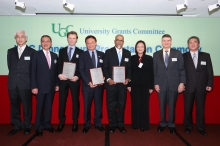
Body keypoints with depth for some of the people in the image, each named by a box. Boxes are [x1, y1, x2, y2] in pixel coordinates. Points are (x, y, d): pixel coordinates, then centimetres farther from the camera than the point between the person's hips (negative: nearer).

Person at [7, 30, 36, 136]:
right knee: (14, 106, 11)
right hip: (13, 84, 4)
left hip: (26, 84, -3)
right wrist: (14, 77, 6)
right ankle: (17, 125, 26)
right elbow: (10, 67, 13)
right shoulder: (10, 51, 12)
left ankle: (27, 126, 20)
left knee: (27, 106, 4)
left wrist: (33, 84, -1)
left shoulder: (32, 52, 1)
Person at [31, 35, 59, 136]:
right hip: (40, 86, -3)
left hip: (51, 86, 4)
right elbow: (33, 71, -6)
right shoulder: (36, 54, -2)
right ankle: (38, 127, 18)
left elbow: (56, 71, 11)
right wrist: (34, 86, -12)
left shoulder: (54, 55, 10)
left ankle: (47, 124, 24)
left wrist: (57, 84, 6)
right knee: (39, 107, 5)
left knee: (49, 106, 11)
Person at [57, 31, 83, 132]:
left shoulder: (80, 52, 5)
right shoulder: (62, 51, 12)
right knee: (62, 101, 6)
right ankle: (61, 122, 19)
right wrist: (60, 74, -11)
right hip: (63, 79, 2)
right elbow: (59, 65, 7)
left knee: (75, 101, 6)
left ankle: (75, 122, 18)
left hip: (74, 80, -2)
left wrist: (77, 76, -15)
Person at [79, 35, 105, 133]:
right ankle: (87, 125, 20)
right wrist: (88, 82, -14)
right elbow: (81, 70, -4)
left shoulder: (101, 54, 10)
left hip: (99, 84, 2)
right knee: (87, 105, 6)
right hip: (87, 85, -1)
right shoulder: (83, 55, 4)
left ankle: (98, 124, 23)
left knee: (98, 104, 8)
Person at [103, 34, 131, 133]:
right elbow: (105, 68, -1)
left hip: (123, 83, 2)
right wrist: (108, 79, -13)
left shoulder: (127, 53, 11)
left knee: (122, 104, 8)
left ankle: (120, 124, 21)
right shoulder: (108, 52, 2)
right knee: (111, 105, 5)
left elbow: (129, 68, 10)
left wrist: (128, 78, -5)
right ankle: (112, 125, 18)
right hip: (111, 83, -2)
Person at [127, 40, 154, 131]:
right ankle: (135, 124, 18)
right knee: (135, 105, 6)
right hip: (134, 85, 1)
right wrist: (129, 85, -3)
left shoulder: (149, 58, 4)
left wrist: (151, 86, -4)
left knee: (144, 105, 4)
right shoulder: (132, 58, 5)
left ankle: (144, 125, 14)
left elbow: (151, 73, 1)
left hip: (145, 85, -1)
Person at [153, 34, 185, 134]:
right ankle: (162, 123, 24)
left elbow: (182, 69, 2)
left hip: (174, 84, -1)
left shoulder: (177, 53, 4)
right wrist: (156, 83, -1)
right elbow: (155, 70, 5)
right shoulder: (156, 54, 6)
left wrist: (182, 82, -6)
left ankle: (171, 124, 21)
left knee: (172, 105, 7)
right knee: (162, 105, 8)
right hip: (161, 84, 1)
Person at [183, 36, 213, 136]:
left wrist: (209, 84, -3)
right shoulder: (184, 56, 2)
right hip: (188, 87, -1)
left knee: (200, 108, 8)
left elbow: (210, 71, 5)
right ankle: (188, 127, 23)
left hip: (201, 87, 1)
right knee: (187, 108, 8)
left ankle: (201, 128, 23)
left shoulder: (206, 56, 6)